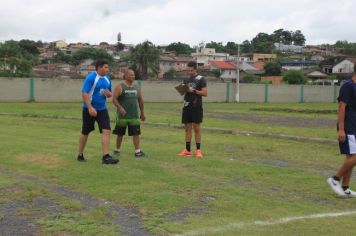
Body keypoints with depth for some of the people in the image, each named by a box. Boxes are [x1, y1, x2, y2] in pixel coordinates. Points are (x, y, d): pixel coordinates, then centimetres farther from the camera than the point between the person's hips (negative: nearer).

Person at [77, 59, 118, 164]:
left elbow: (109, 93, 20)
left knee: (106, 131, -10)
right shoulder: (91, 78, -13)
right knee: (85, 132, 7)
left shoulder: (107, 79, 8)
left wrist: (109, 94, -6)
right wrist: (90, 108, -27)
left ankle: (106, 157, -10)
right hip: (89, 109, -5)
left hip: (102, 109, 5)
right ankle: (80, 155, 25)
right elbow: (84, 93, -19)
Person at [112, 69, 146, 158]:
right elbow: (114, 99, -12)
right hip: (122, 115, -3)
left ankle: (137, 151, -1)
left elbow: (140, 100, 16)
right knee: (120, 134, 8)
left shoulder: (136, 87, 9)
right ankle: (117, 150, 21)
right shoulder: (120, 87, -5)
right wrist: (120, 107, -26)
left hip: (134, 115, 3)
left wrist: (142, 113, 15)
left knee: (136, 133, -4)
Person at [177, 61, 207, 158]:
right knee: (187, 128, 7)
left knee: (196, 128, -3)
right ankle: (187, 150, 12)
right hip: (186, 106, 6)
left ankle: (198, 150, 2)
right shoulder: (186, 79, 13)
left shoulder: (201, 79, -4)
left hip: (196, 106, -5)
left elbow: (205, 93, -10)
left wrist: (194, 91, -19)